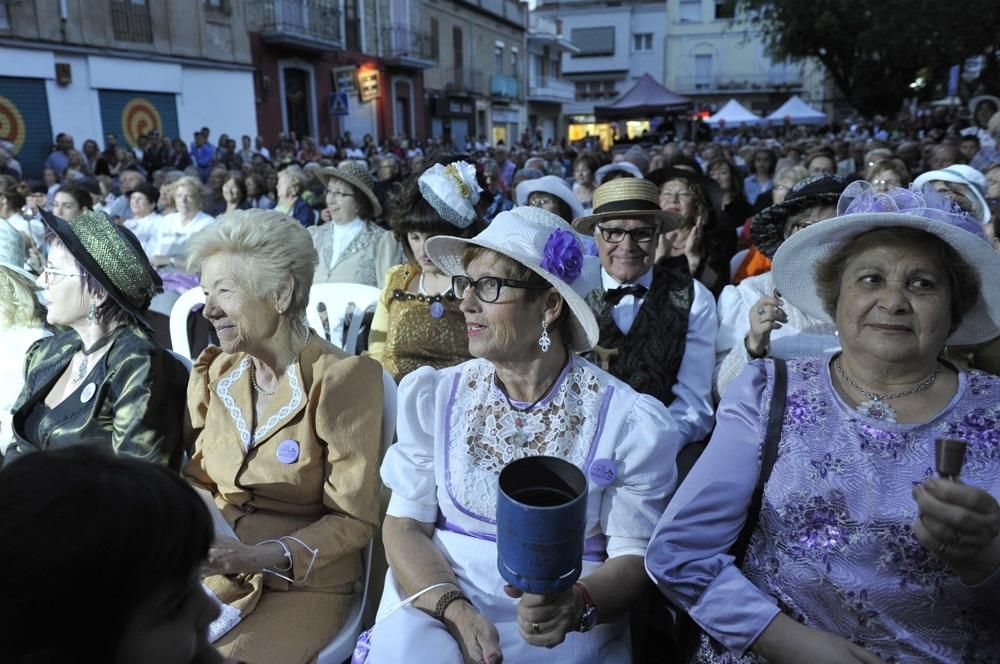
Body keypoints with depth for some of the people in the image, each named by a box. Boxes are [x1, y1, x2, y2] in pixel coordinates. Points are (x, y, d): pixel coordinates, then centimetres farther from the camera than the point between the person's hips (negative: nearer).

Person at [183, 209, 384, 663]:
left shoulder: (343, 380, -14)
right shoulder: (213, 373, 4)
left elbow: (354, 520, -12)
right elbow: (199, 477, 13)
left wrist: (260, 556, -24)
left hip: (306, 586, -5)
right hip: (213, 572, 5)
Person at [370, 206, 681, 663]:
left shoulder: (629, 421, -9)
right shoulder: (435, 397, -2)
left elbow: (634, 556, -6)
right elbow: (405, 523, -2)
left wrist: (575, 604, -26)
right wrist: (455, 609, -19)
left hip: (565, 627, 0)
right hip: (439, 598, 1)